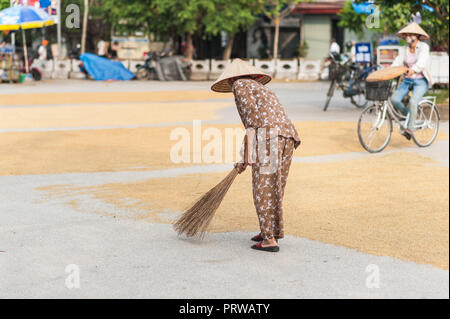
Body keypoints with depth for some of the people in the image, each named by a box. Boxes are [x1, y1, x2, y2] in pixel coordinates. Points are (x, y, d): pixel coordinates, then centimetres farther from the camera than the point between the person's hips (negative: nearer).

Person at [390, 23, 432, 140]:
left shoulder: (423, 47, -7)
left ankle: (410, 128, -15)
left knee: (413, 101, -30)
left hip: (421, 81, -5)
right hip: (407, 80, 5)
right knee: (394, 99, -17)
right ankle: (408, 116, 10)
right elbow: (397, 62, -4)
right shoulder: (406, 50, 8)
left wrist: (414, 69, -48)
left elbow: (422, 61, -27)